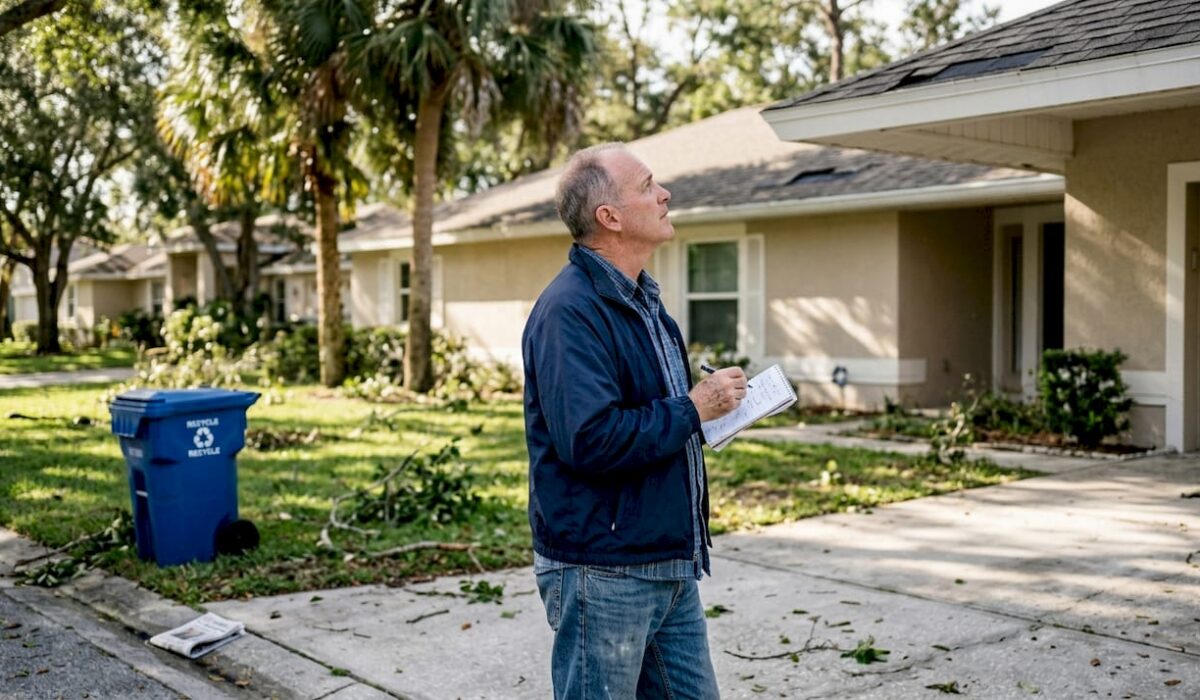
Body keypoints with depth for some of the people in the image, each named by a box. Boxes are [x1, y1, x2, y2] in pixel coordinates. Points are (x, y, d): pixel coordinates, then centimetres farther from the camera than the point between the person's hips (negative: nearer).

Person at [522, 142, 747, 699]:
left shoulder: (641, 299, 13)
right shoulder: (570, 309, -19)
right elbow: (590, 440, -29)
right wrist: (693, 409, -19)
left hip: (670, 564, 9)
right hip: (603, 573, -9)